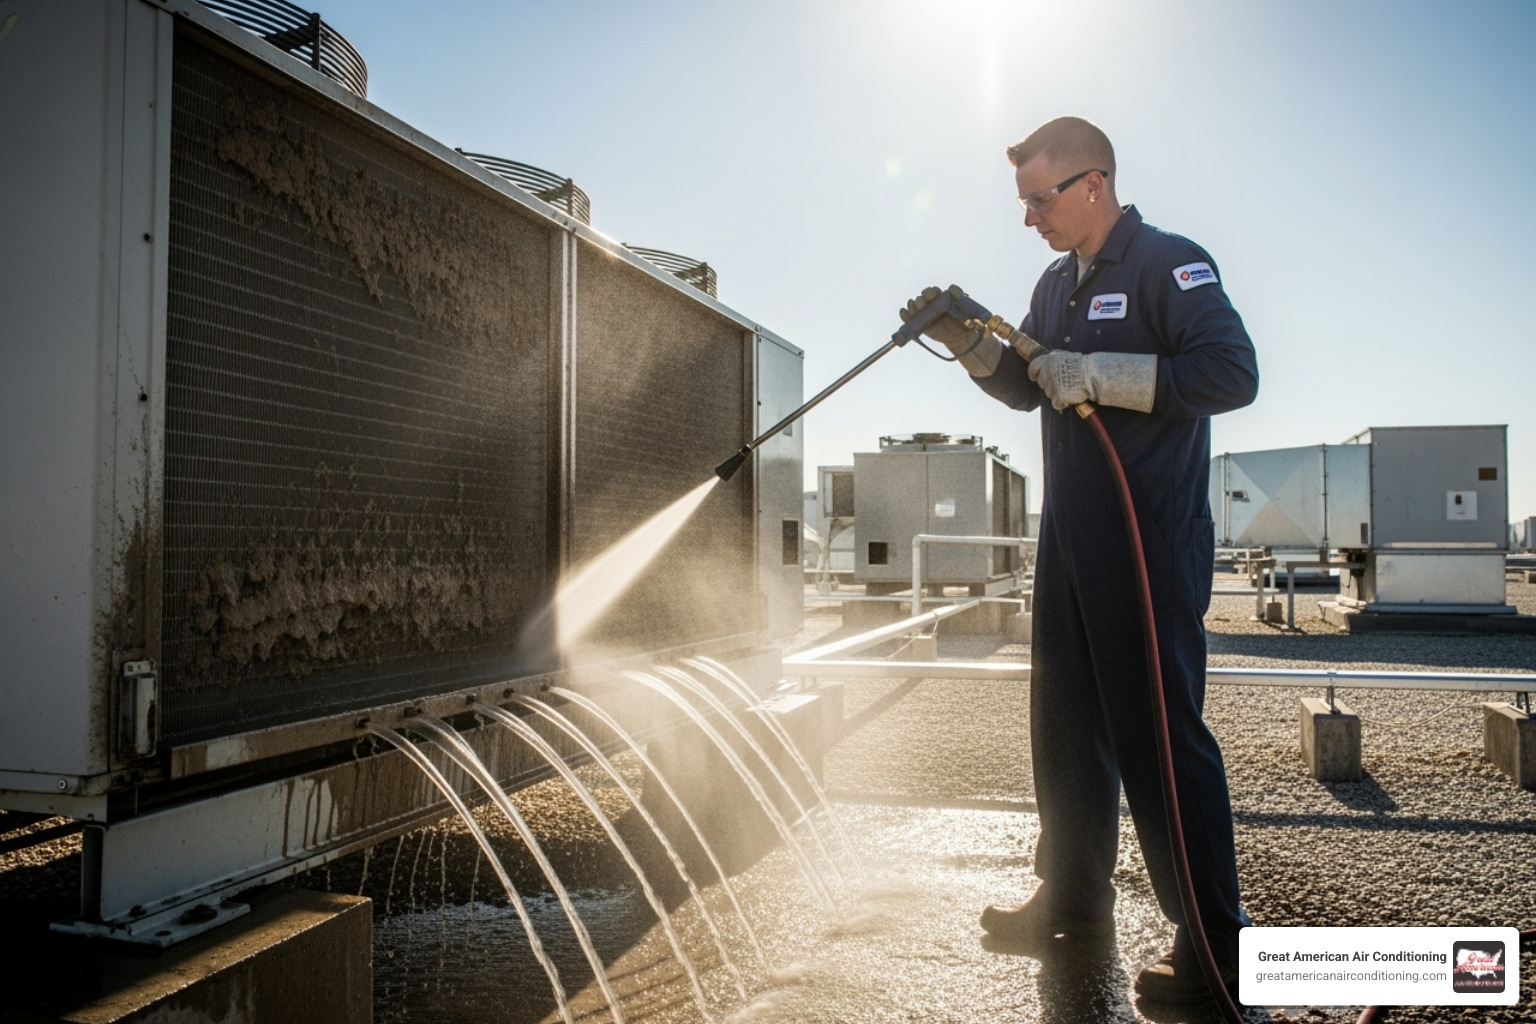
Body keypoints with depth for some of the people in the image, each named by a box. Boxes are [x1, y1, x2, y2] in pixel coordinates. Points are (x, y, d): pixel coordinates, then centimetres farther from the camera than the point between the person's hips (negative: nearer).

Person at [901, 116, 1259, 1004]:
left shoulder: (1168, 264, -10)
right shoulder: (1059, 283, 16)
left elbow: (1233, 372, -22)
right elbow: (1027, 388, 24)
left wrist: (1098, 374, -23)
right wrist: (972, 346, 6)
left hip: (1153, 548, -9)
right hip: (1072, 546, 9)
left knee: (1159, 734, -5)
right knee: (1067, 724, 15)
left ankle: (1214, 943, 8)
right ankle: (1075, 896, 31)